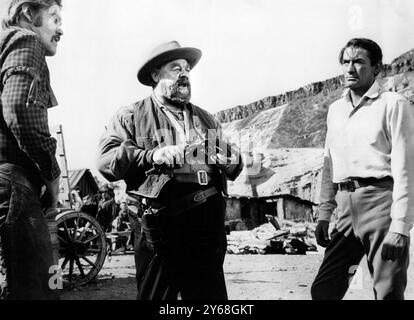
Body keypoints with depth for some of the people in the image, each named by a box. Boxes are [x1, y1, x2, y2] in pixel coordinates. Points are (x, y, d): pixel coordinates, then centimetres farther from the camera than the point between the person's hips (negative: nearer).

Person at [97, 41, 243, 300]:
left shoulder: (206, 119, 19)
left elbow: (232, 171, 19)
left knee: (212, 295, 13)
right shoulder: (131, 117, 5)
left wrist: (232, 161, -5)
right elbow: (106, 160, -9)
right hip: (163, 225, -4)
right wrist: (150, 156, -23)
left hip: (209, 225, 5)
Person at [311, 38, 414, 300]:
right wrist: (324, 215, 15)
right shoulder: (336, 110, 18)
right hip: (347, 208, 6)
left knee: (387, 293, 0)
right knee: (322, 290, 6)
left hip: (381, 200, -6)